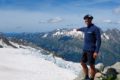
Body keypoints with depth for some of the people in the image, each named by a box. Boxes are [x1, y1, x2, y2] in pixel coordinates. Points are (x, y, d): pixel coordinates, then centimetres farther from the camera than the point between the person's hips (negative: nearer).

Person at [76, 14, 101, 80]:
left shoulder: (95, 29, -13)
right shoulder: (86, 28, 11)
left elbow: (99, 41, -16)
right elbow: (83, 29, 38)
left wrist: (96, 52, -23)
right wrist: (79, 29, 61)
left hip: (91, 50, -8)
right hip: (85, 49, 8)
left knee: (91, 65, -2)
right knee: (83, 63, 13)